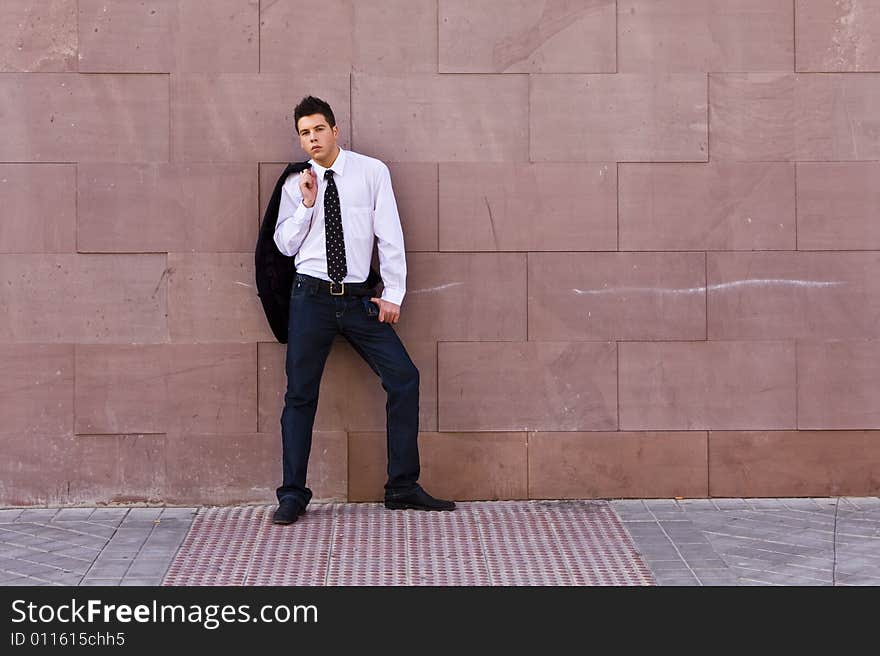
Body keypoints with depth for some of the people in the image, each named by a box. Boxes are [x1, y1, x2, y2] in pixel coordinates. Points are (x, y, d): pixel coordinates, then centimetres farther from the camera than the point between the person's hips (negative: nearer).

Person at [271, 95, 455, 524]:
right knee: (300, 393, 1)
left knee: (404, 378, -7)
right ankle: (293, 495, 10)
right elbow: (285, 244, 6)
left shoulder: (372, 172, 2)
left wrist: (393, 294, -4)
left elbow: (389, 234, 1)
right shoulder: (295, 185, 7)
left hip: (358, 298, 0)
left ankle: (402, 487, 3)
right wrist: (307, 204, -8)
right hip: (312, 296, 0)